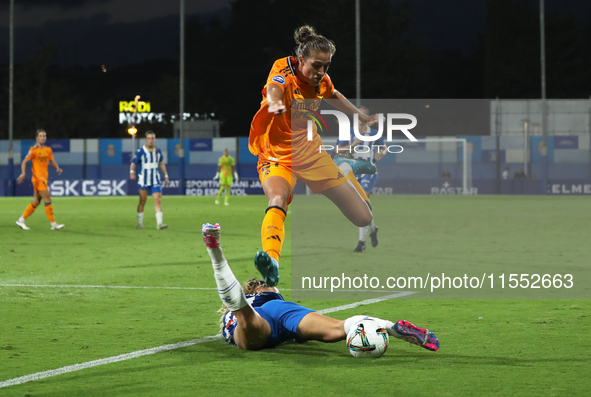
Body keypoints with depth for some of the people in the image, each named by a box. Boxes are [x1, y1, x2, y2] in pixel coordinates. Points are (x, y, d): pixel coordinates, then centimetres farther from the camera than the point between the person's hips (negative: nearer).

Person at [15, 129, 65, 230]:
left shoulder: (48, 150, 11)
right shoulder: (34, 150, -8)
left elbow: (52, 161, 19)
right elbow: (24, 162, -6)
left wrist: (57, 168, -1)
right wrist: (23, 173, -19)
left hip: (44, 178, 8)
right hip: (38, 178, -8)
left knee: (36, 202, 10)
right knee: (48, 200, -11)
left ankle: (21, 220, 20)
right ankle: (53, 224, -9)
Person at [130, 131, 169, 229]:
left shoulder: (158, 151, 6)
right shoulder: (140, 151, -7)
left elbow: (161, 163, 20)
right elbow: (133, 163, -12)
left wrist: (166, 176, 19)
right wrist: (132, 172, -32)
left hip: (155, 181, 3)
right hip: (143, 181, -3)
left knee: (157, 201, -9)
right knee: (142, 202, 3)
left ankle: (159, 223, -14)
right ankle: (140, 223, 17)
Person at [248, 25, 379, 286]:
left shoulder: (320, 79, -3)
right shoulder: (283, 71, -19)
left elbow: (334, 96, 21)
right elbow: (274, 88, -43)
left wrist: (362, 117, 30)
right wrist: (275, 102, -67)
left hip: (312, 155, 5)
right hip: (277, 157, -5)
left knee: (364, 219, 7)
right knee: (277, 200, -39)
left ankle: (346, 174, 40)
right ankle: (271, 260, -57)